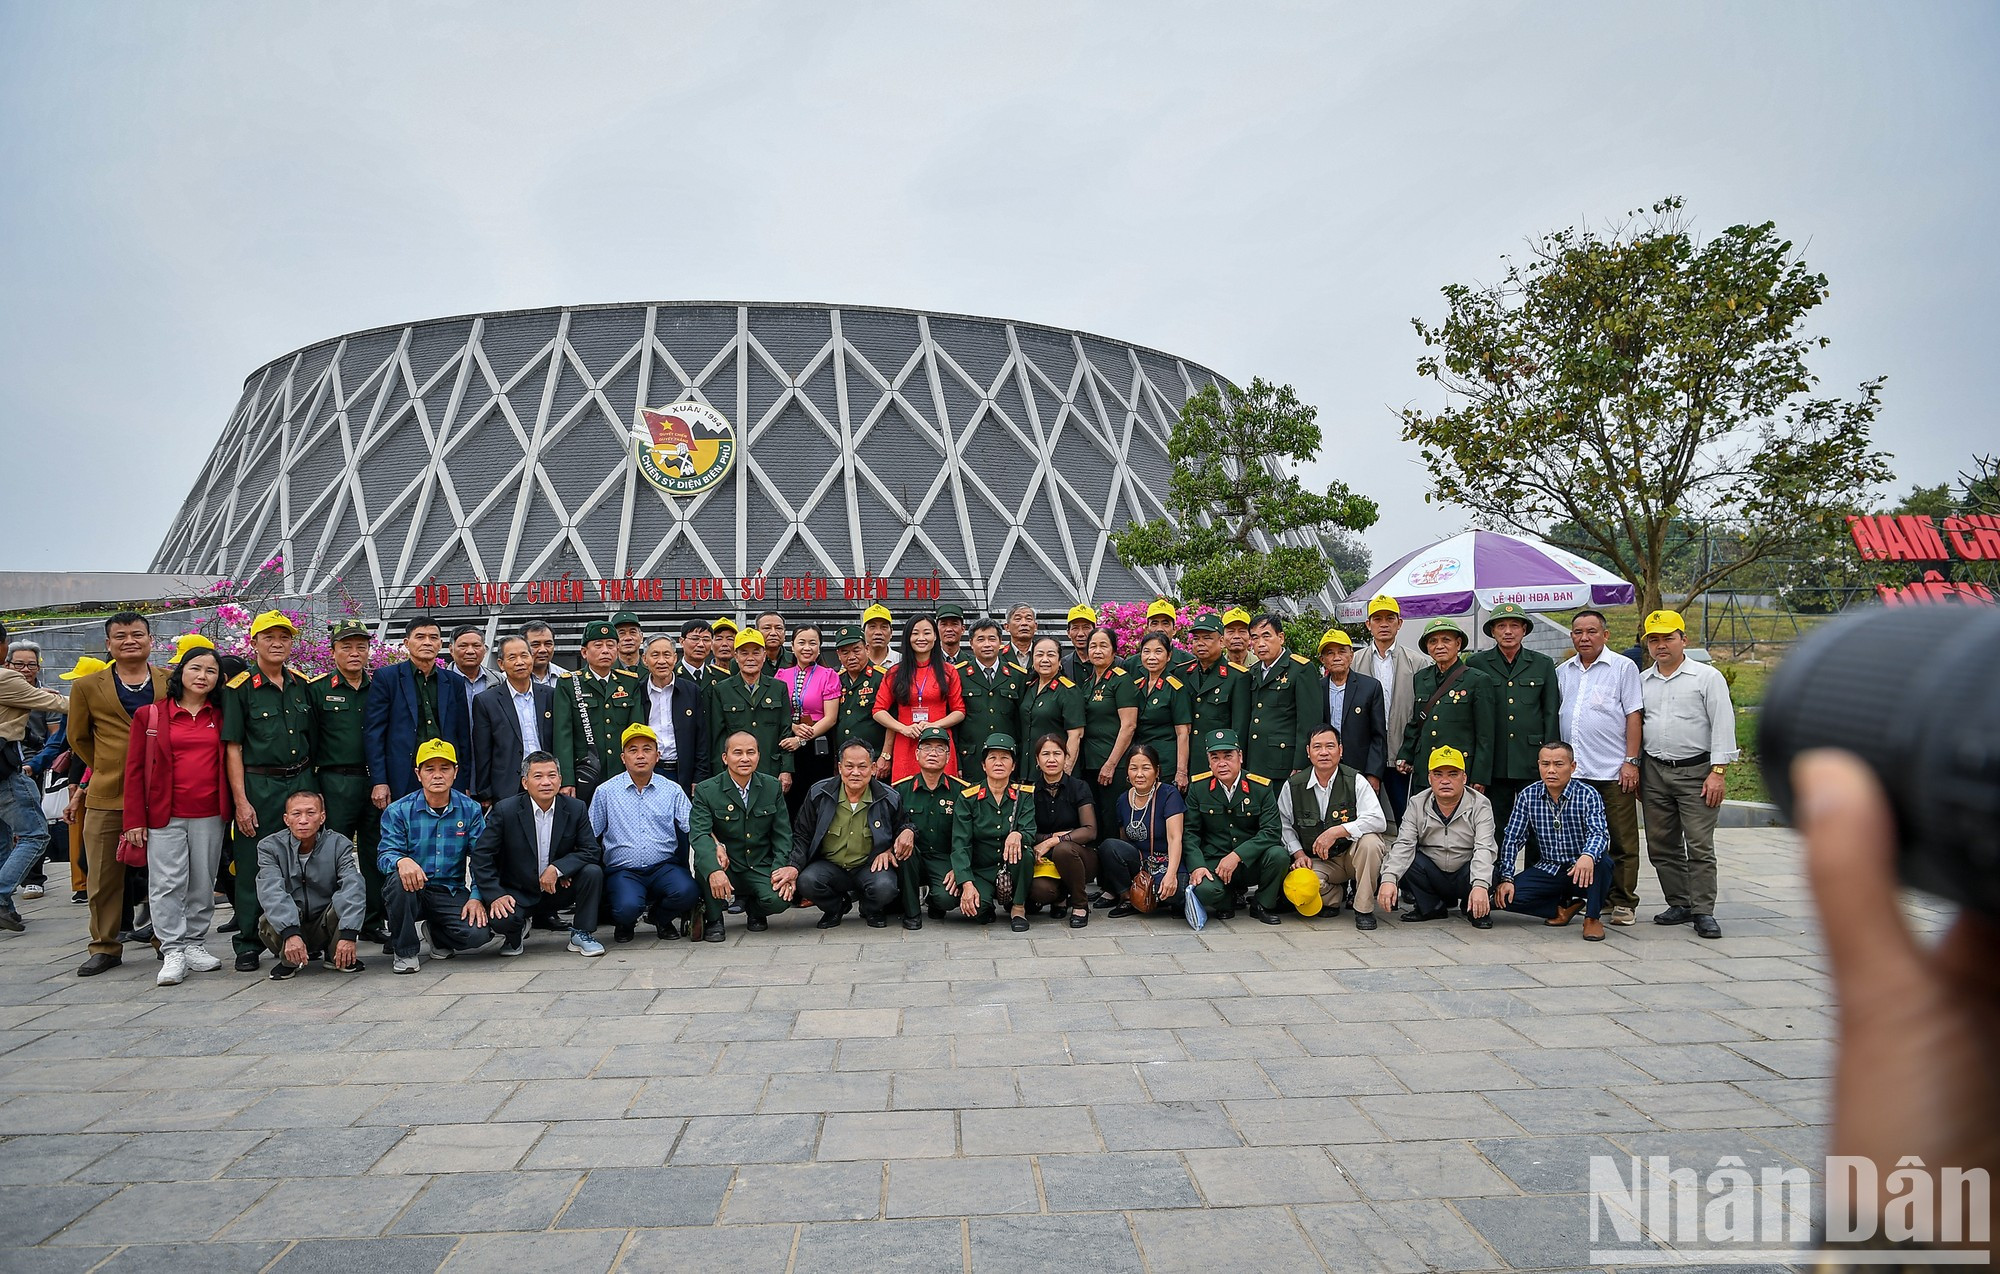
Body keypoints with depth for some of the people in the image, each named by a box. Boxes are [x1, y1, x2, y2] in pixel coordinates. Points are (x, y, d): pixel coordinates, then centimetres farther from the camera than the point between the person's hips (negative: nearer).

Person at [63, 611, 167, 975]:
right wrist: (106, 771, 12)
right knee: (104, 878, 6)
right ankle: (104, 947, 19)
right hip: (107, 797, 1)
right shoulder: (87, 686, 5)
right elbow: (78, 738, 16)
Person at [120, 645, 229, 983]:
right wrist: (135, 819, -4)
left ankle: (195, 943, 20)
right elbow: (134, 770, 2)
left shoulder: (220, 716, 9)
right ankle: (172, 951, 2)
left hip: (210, 815, 2)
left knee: (203, 883, 8)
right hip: (165, 814, -2)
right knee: (167, 883, -4)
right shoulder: (150, 714, 3)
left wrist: (231, 806, 1)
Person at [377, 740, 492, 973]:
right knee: (398, 879, -36)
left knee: (479, 933, -25)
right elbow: (385, 854, -11)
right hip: (412, 892, -1)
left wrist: (476, 897, -14)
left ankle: (438, 936, 15)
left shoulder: (470, 810, 1)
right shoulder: (398, 811, -2)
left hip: (451, 893, 1)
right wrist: (401, 861, -35)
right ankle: (404, 951, -10)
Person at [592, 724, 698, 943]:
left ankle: (661, 917, 8)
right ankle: (625, 923, 9)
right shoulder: (605, 791, 6)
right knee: (627, 907, -32)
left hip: (664, 867, 1)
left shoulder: (673, 790, 8)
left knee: (687, 892, -29)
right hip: (623, 870, -1)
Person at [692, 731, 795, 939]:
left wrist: (781, 869, -14)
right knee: (705, 862, -34)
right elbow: (699, 834, -20)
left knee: (779, 899, -27)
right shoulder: (706, 791, -6)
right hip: (726, 868, -1)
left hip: (761, 869, 2)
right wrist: (714, 870, -38)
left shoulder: (772, 787, 4)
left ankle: (754, 908, 12)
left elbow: (782, 834, 4)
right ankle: (713, 920, -6)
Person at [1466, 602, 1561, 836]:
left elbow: (1551, 713, 8)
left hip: (1532, 763, 1)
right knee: (1496, 830, 4)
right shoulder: (1476, 664, 6)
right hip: (1494, 763, 0)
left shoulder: (1544, 664, 9)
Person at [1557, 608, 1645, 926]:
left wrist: (1631, 761, -9)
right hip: (1573, 771, 4)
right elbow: (1553, 717, 19)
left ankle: (1623, 902, 9)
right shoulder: (1562, 671, 14)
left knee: (1622, 841, 1)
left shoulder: (1623, 667, 1)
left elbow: (1634, 716, -3)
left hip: (1613, 772, -4)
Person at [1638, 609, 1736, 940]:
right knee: (1661, 846, 7)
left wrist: (1718, 772, -12)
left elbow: (1723, 724, -5)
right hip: (1654, 772, 5)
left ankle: (1703, 911, 0)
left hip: (1696, 771, -5)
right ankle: (1679, 904, 19)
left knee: (1700, 846, -6)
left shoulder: (1707, 676, -1)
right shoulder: (1642, 681, 12)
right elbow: (1634, 725, 17)